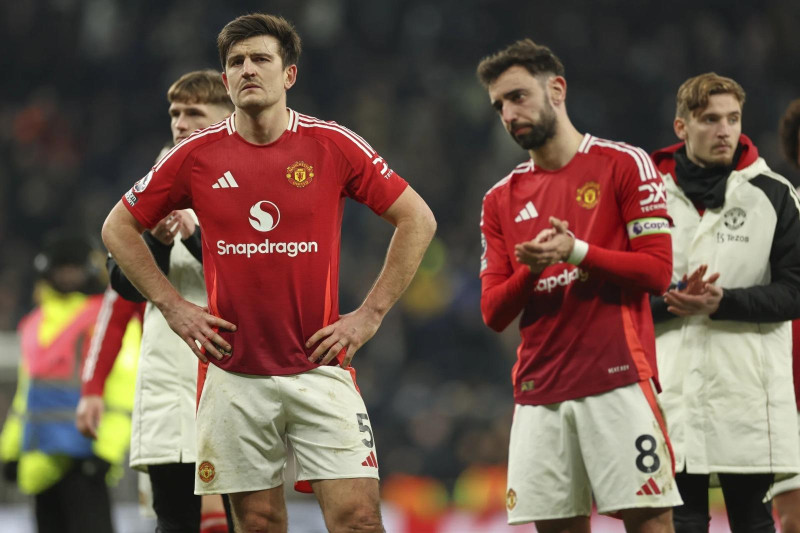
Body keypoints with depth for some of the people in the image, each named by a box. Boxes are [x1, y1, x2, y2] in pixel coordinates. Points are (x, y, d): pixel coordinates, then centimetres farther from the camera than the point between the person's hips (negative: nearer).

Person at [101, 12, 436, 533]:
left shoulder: (334, 146, -2)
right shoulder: (198, 156, 2)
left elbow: (418, 220, 5)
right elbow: (119, 227, 14)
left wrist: (371, 314, 0)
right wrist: (173, 305, 5)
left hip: (320, 368, -1)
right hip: (234, 372, 1)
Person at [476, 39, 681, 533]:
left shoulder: (624, 164, 2)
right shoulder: (502, 199, 15)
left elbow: (658, 270, -4)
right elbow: (493, 314, 10)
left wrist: (577, 251, -16)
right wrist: (530, 269, -9)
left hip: (617, 380, -4)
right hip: (539, 393, 4)